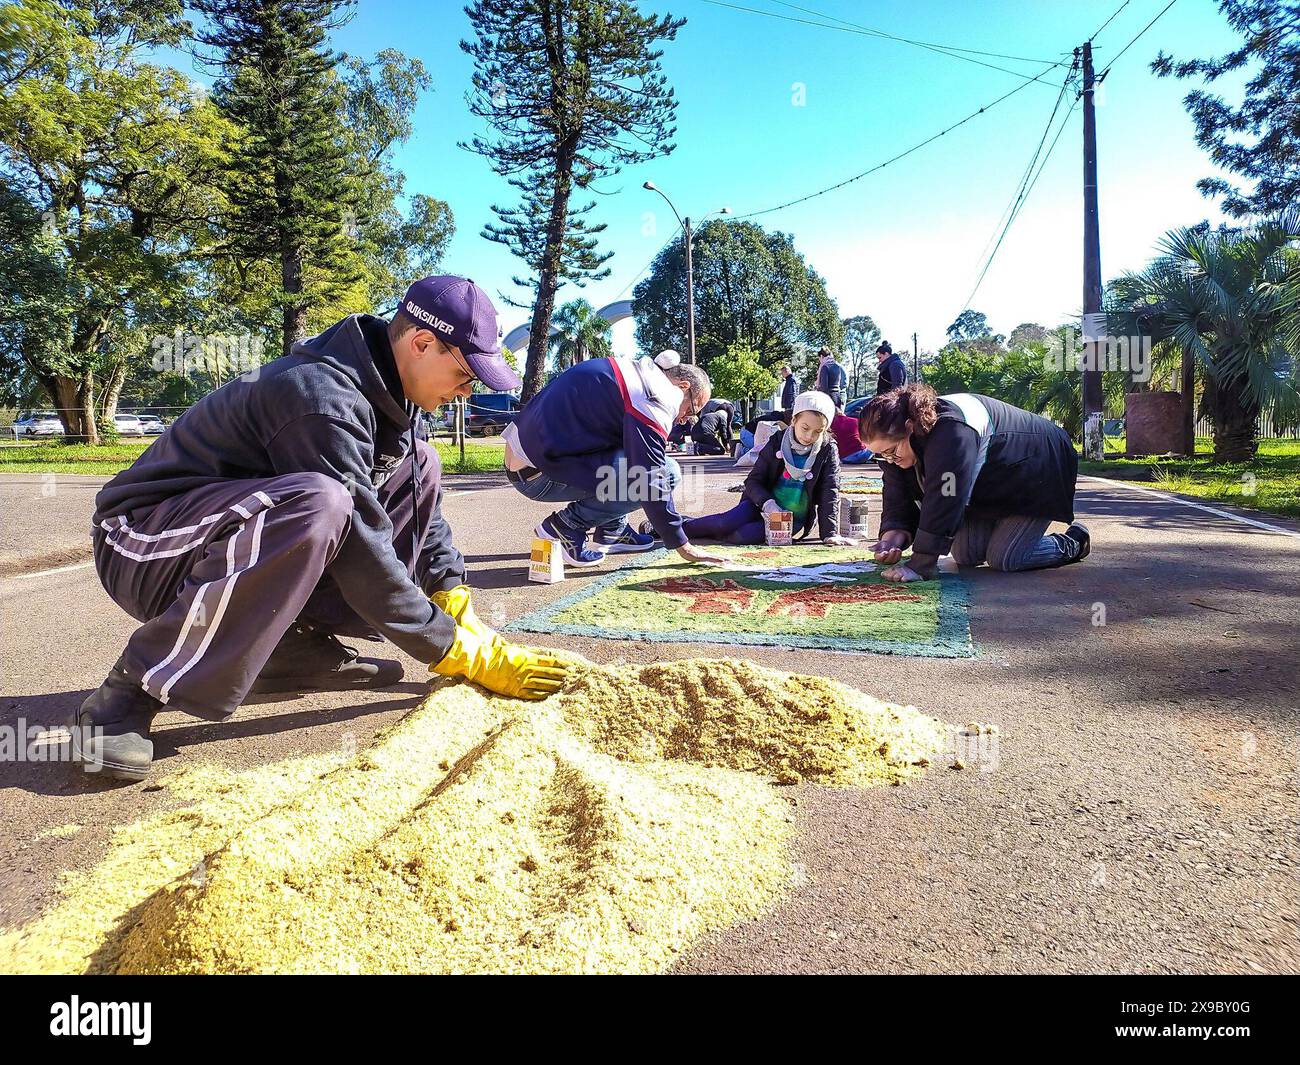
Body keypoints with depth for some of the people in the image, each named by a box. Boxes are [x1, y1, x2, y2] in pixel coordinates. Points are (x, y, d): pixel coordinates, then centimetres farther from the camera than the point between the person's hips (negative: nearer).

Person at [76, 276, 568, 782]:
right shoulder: (324, 397, -27)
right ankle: (132, 690, -23)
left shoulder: (388, 393, 2)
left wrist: (459, 608, -1)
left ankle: (296, 644, -1)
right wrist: (461, 651, -21)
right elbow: (361, 554, -28)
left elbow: (425, 514, 10)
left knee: (417, 467, 2)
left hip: (243, 529, 9)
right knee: (318, 507, -40)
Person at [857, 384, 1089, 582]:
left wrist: (919, 565, -41)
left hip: (1038, 474, -8)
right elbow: (897, 497, -12)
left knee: (1003, 559, -15)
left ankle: (1074, 543, 11)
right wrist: (893, 534, -33)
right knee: (965, 556, 0)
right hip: (992, 484, 8)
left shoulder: (952, 432, -41)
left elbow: (944, 502, -42)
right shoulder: (895, 442, -14)